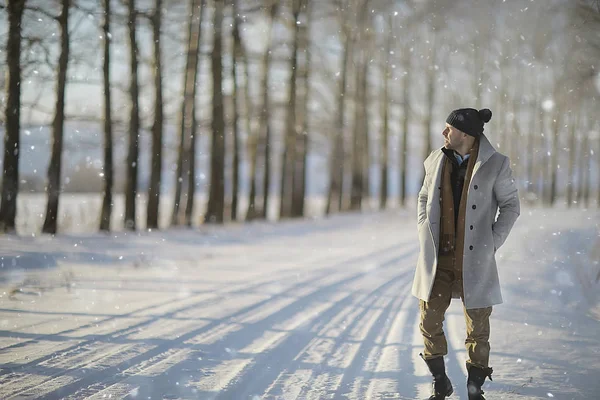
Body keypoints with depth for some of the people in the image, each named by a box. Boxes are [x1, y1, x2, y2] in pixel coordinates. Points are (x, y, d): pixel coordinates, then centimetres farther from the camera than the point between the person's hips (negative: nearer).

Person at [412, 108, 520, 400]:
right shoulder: (436, 161, 5)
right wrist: (424, 232, 8)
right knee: (430, 321, 5)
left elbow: (510, 205, 1)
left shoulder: (495, 165, -7)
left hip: (474, 258, -3)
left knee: (478, 327, 3)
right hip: (437, 256, 3)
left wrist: (493, 242, -7)